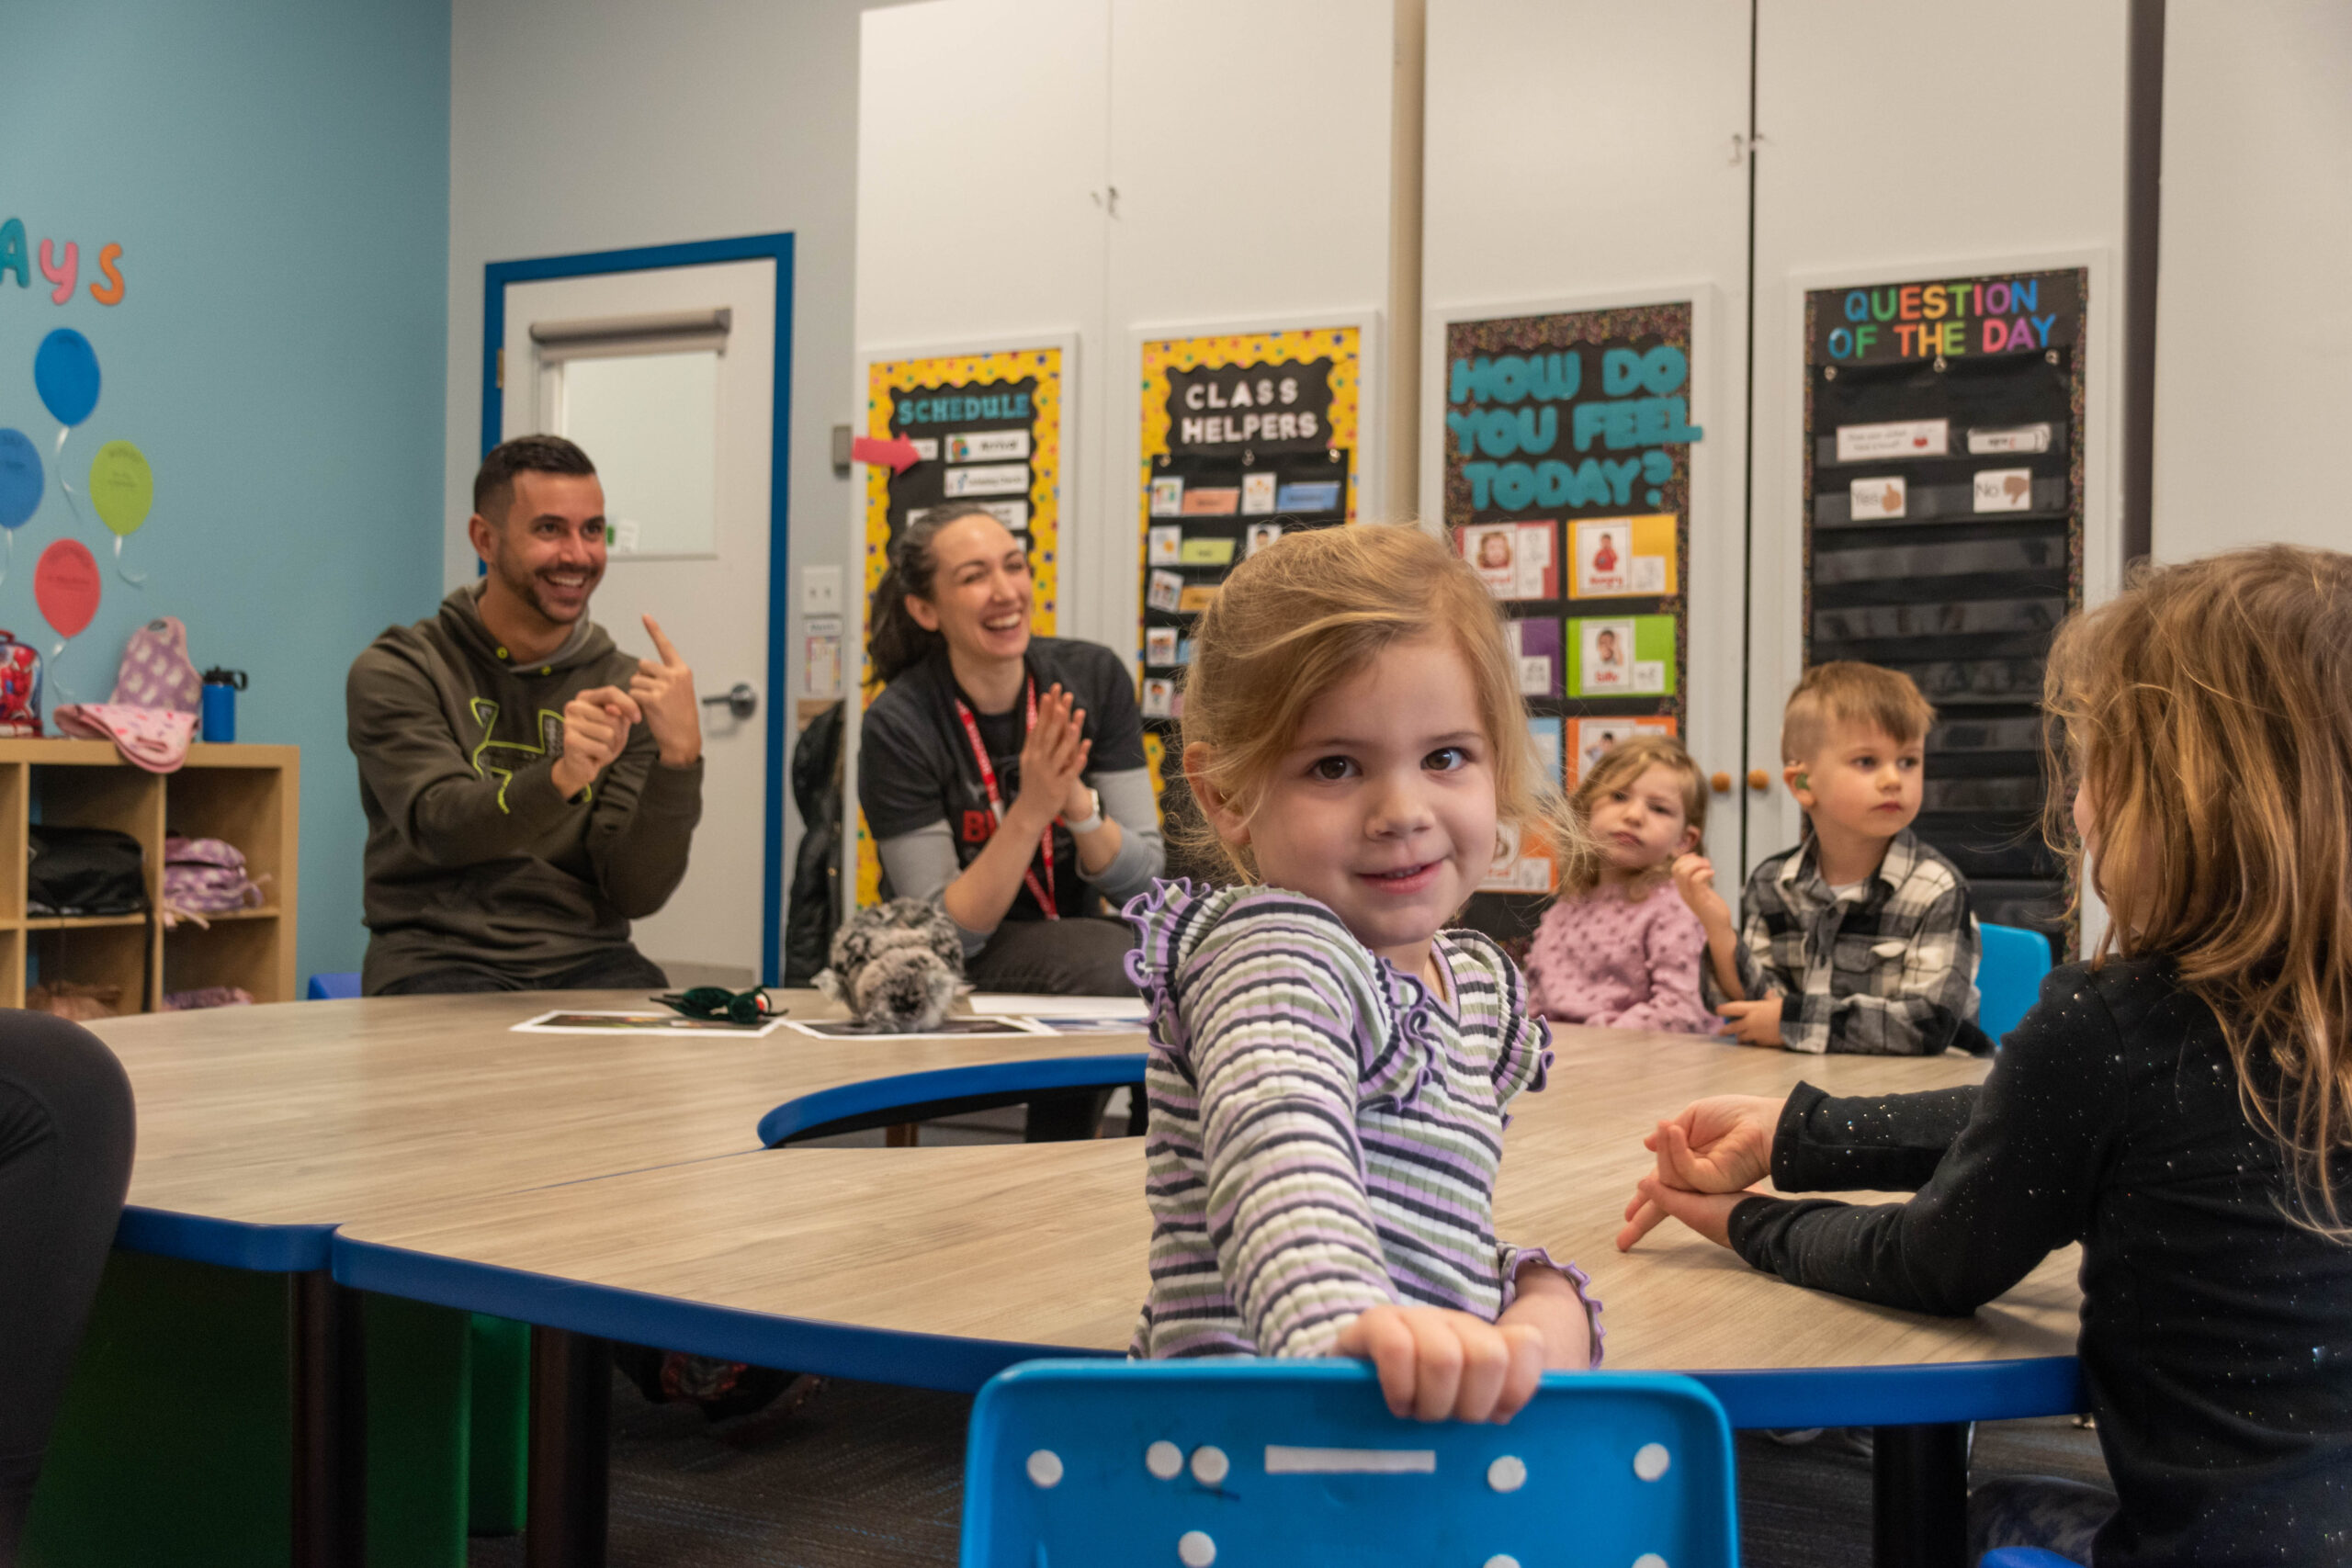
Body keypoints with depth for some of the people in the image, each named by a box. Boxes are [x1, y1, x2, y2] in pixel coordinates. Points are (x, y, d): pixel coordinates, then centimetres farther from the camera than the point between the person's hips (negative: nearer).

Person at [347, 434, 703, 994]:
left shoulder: (624, 688, 8)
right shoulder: (396, 672, 2)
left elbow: (636, 894, -2)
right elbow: (441, 829, -15)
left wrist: (680, 757, -17)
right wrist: (559, 779, -33)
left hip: (585, 961, 3)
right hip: (436, 959, -2)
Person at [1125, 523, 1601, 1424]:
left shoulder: (1479, 985, 15)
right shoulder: (1271, 953, -10)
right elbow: (1282, 1146, -32)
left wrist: (1543, 1303, 4)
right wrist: (1349, 1323, -51)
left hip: (1437, 1420, 8)